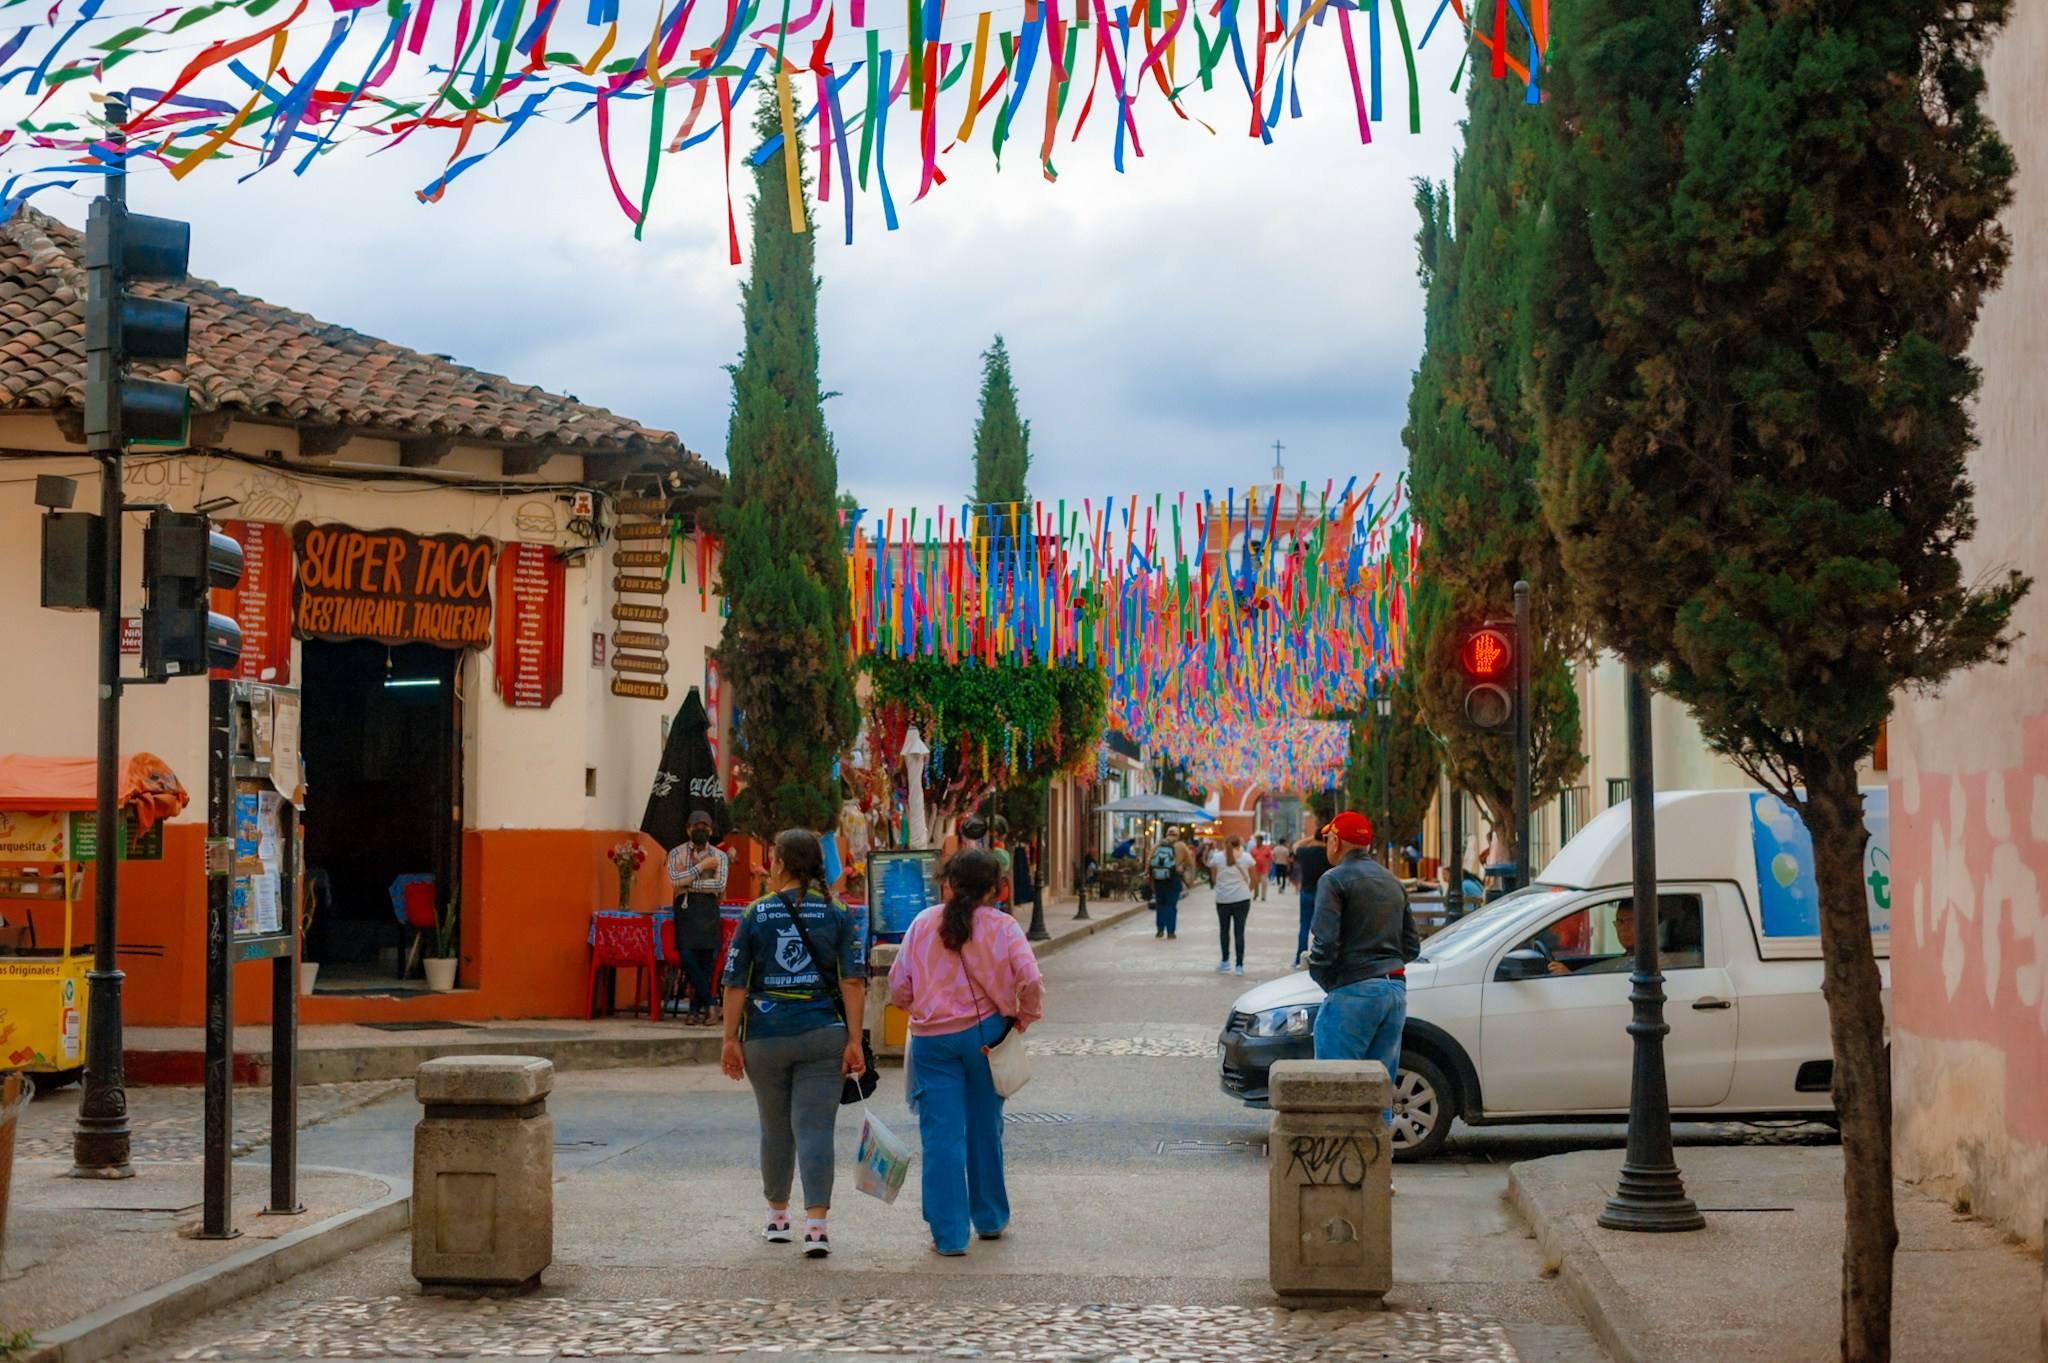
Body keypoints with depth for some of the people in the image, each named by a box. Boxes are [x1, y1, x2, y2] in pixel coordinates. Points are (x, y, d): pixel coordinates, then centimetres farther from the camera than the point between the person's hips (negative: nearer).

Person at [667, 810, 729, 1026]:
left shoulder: (719, 856, 10)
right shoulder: (677, 853, 9)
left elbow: (720, 884, -5)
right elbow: (675, 879, -8)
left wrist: (689, 883, -8)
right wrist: (702, 867, -8)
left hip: (708, 909, 0)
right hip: (685, 908, 0)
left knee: (706, 959, -4)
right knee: (687, 958, -14)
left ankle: (696, 1009, 5)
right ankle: (710, 1005, -8)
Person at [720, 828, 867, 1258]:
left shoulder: (756, 914, -1)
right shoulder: (837, 913, 1)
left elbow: (736, 983, -2)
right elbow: (853, 981, -4)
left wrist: (731, 1039, 4)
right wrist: (854, 1040, -2)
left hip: (765, 1035, 0)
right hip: (822, 1034, 0)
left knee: (775, 1129, 16)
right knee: (816, 1128, -2)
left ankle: (777, 1215, 31)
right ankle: (816, 1224, -14)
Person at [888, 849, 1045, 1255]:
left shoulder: (923, 924, 0)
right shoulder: (1003, 927, -5)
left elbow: (898, 986, 0)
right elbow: (1031, 981, -16)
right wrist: (1024, 1017, 3)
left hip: (932, 1039, 0)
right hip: (985, 1034, 0)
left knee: (941, 1136, 2)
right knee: (985, 1129, 17)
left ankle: (949, 1234, 0)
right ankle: (990, 1219, 30)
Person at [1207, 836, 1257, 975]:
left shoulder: (1217, 857, -2)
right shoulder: (1247, 857, -1)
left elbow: (1214, 878, 4)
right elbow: (1253, 877, 7)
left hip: (1223, 899, 0)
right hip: (1242, 898, 0)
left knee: (1224, 930, 15)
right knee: (1239, 931, 3)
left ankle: (1225, 962, 14)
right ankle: (1239, 965, 2)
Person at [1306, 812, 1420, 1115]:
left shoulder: (1334, 880, -5)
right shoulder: (1392, 882, 19)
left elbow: (1325, 943, -15)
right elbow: (1412, 947, 20)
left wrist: (1321, 975, 2)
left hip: (1354, 991, -8)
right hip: (1396, 991, 8)